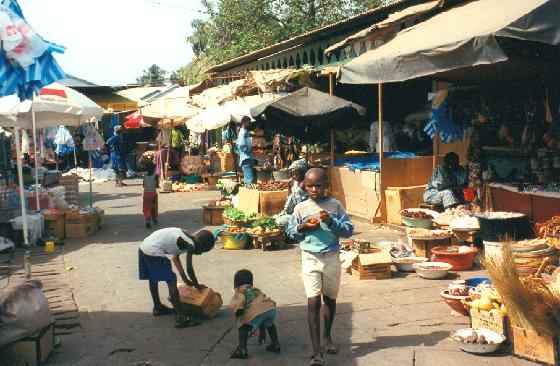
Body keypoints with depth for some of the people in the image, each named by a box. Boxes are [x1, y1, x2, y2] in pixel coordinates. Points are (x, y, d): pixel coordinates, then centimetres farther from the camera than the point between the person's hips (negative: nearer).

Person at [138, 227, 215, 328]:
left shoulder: (184, 237, 19)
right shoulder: (190, 244, -7)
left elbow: (175, 257, 31)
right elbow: (189, 269, -4)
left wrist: (185, 278, 32)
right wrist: (197, 286, 10)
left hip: (143, 248, 10)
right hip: (153, 252, -10)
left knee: (153, 279, 26)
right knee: (171, 281, -7)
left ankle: (158, 308, 46)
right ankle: (180, 318, -7)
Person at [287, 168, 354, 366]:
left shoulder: (335, 205, -1)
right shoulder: (300, 208, 1)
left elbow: (349, 230, -2)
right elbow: (291, 232, 9)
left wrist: (331, 222, -18)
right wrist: (303, 227, -11)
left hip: (331, 258, 1)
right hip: (310, 258, -1)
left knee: (330, 299, 16)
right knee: (313, 301, -10)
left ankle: (327, 336, 39)